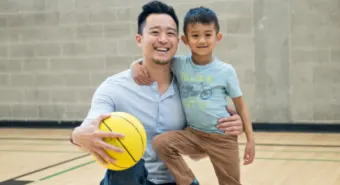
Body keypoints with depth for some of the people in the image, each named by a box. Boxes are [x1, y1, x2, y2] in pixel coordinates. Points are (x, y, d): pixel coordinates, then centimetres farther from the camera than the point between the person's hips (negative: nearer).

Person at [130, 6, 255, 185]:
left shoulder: (225, 71, -8)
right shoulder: (179, 64, -4)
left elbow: (240, 106, -1)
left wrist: (250, 139, -3)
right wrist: (136, 66, -19)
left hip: (222, 137, -2)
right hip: (194, 133, 2)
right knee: (160, 142, -21)